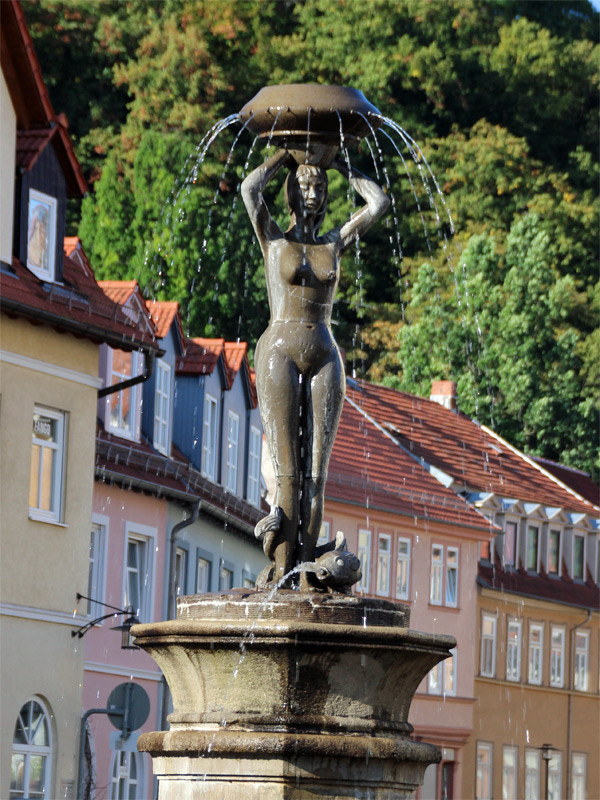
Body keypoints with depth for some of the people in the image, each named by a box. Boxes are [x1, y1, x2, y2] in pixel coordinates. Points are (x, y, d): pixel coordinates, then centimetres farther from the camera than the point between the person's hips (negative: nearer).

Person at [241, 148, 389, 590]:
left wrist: (342, 166, 15)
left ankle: (305, 570, -8)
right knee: (287, 470, -11)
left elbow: (379, 202, 8)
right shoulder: (274, 239, 8)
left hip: (325, 358, 3)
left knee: (316, 473, -5)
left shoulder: (334, 242, 15)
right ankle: (282, 566, -13)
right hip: (280, 351, -3)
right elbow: (250, 188, -9)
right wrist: (285, 156, 5)